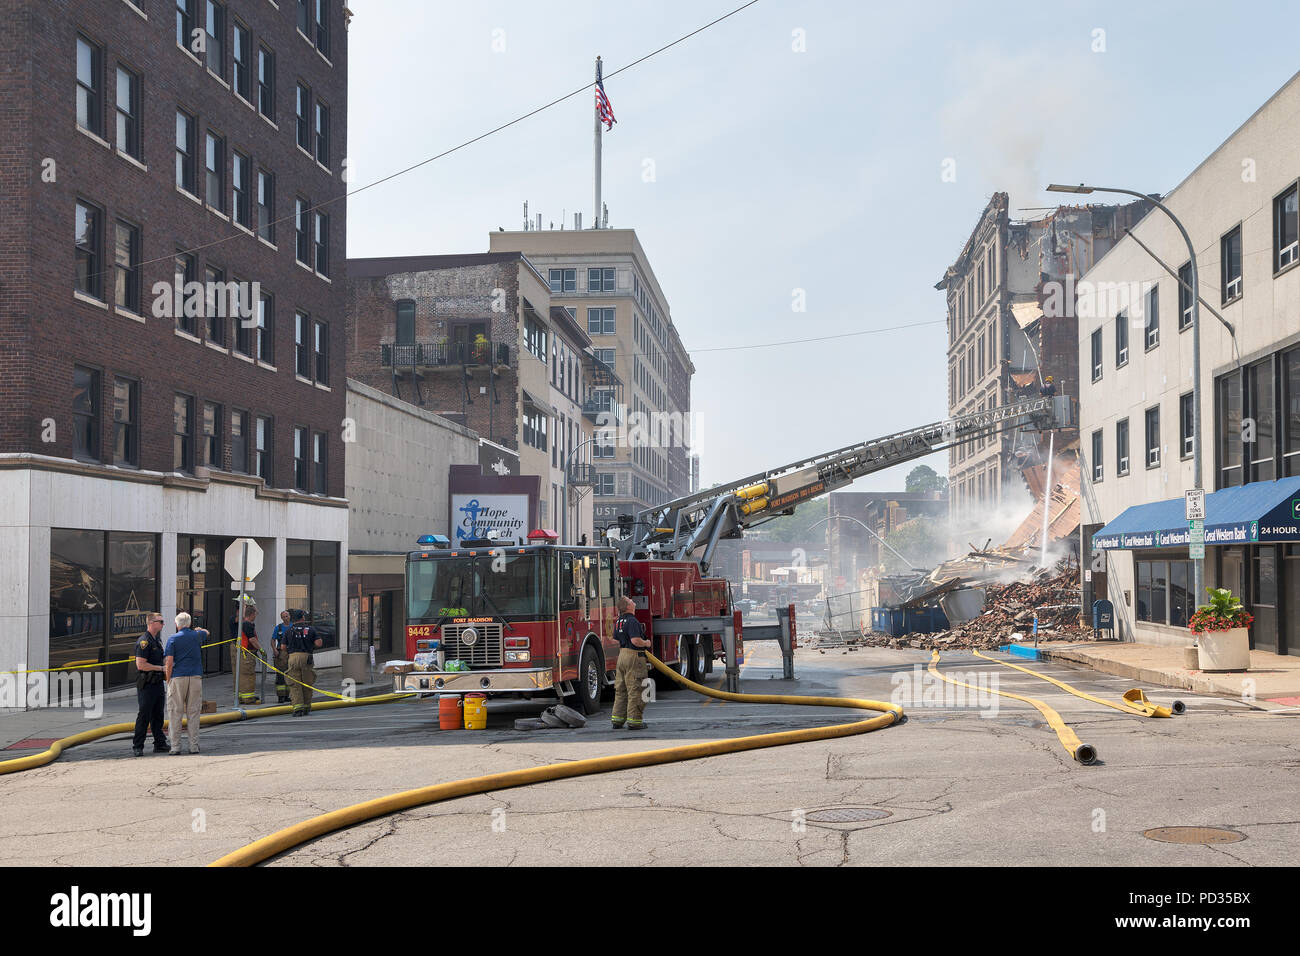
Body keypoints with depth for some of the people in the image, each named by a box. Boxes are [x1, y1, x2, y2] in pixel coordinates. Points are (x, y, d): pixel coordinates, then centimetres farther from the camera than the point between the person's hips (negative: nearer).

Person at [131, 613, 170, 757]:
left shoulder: (157, 640, 16)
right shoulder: (144, 641, -15)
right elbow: (141, 664, -21)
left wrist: (167, 666, 11)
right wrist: (161, 668, -17)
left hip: (158, 683, 9)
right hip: (146, 684, -9)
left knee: (158, 715, 11)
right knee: (144, 715, -5)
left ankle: (160, 744, 16)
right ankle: (137, 746, 1)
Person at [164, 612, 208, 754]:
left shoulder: (173, 639, -1)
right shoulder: (197, 635, 8)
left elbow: (169, 662, -7)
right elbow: (206, 632, 33)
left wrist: (168, 680, 1)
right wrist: (198, 629, 54)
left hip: (177, 678, -2)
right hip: (195, 677, 2)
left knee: (175, 713, 3)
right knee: (193, 713, 6)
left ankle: (175, 746, 2)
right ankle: (194, 746, 5)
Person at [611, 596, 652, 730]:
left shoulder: (619, 621, 12)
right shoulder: (632, 621, -17)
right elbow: (635, 640, -25)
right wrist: (646, 643, -8)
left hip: (622, 655, 9)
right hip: (634, 656, -9)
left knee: (620, 689, 12)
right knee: (634, 689, -4)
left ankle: (617, 719, 14)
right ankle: (634, 720, -2)